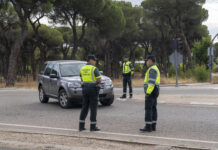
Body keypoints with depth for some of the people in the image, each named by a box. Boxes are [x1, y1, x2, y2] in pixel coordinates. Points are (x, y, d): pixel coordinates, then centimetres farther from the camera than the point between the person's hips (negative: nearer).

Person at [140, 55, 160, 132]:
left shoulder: (152, 69, -16)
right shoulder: (155, 69, 18)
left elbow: (151, 82, -23)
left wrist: (148, 92, -24)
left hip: (151, 91, -11)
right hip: (155, 91, 11)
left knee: (148, 109, -10)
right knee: (153, 109, 8)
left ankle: (148, 127, -12)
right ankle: (153, 126, 9)